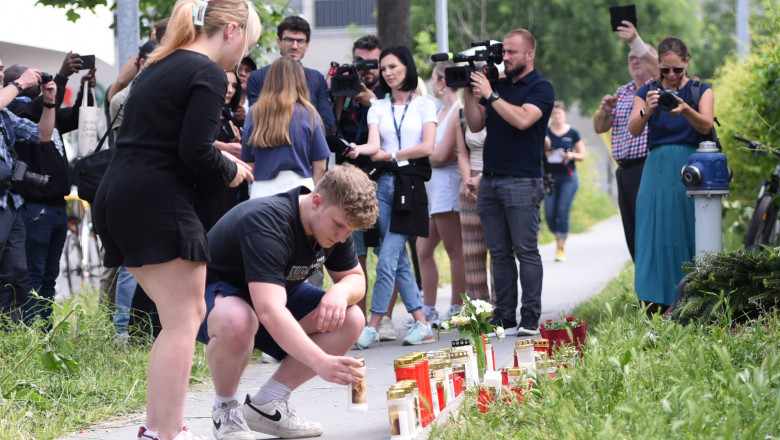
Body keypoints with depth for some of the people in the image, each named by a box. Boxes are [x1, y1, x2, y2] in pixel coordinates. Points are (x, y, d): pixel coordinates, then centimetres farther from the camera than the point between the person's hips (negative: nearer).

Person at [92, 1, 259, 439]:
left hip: (119, 199, 9)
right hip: (157, 202, -9)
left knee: (189, 313, 16)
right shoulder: (209, 74, -9)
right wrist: (230, 171, 3)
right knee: (183, 321, -5)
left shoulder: (160, 67, 20)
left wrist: (219, 161, 18)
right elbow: (196, 151, -17)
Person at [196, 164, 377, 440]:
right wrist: (320, 362, -54)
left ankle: (266, 405, -3)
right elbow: (269, 311, -45)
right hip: (213, 293, -8)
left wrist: (341, 291, -22)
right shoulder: (267, 222, -35)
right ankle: (225, 410, -13)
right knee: (237, 322, -43)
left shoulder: (334, 222, -9)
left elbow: (355, 278, 4)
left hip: (273, 292, 8)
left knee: (350, 321, -12)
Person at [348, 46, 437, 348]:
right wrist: (360, 149, -22)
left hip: (410, 184, -4)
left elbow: (427, 147, -4)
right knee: (399, 261, 2)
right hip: (384, 183, 4)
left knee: (387, 261, -11)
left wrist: (392, 155, -8)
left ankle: (372, 327, -8)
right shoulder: (378, 108, 15)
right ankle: (422, 325, 7)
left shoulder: (424, 105, 6)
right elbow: (374, 144, -1)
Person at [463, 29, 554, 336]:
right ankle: (503, 318, 6)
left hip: (522, 181, -6)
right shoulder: (497, 85, 18)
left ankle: (530, 319, -7)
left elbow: (522, 119, -18)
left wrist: (490, 95, -13)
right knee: (499, 253, 5)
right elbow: (476, 125, 14)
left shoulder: (540, 88, -2)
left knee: (526, 251, -7)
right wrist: (469, 92, 2)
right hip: (490, 181, 6)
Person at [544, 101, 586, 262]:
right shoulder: (545, 133, 2)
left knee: (563, 211, -11)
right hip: (549, 176, 2)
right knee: (549, 214, -2)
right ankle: (558, 237, 27)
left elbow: (582, 155, 7)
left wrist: (572, 155, -13)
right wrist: (545, 153, -17)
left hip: (568, 177, -2)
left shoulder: (573, 133, 1)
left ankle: (561, 248, -5)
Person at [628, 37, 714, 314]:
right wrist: (646, 110, -26)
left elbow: (706, 126, -9)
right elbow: (633, 129, -4)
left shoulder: (701, 91, 9)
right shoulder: (647, 92, 11)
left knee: (688, 236, -6)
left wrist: (685, 110, -29)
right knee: (655, 236, -7)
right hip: (658, 170, 1)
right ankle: (656, 308, -10)